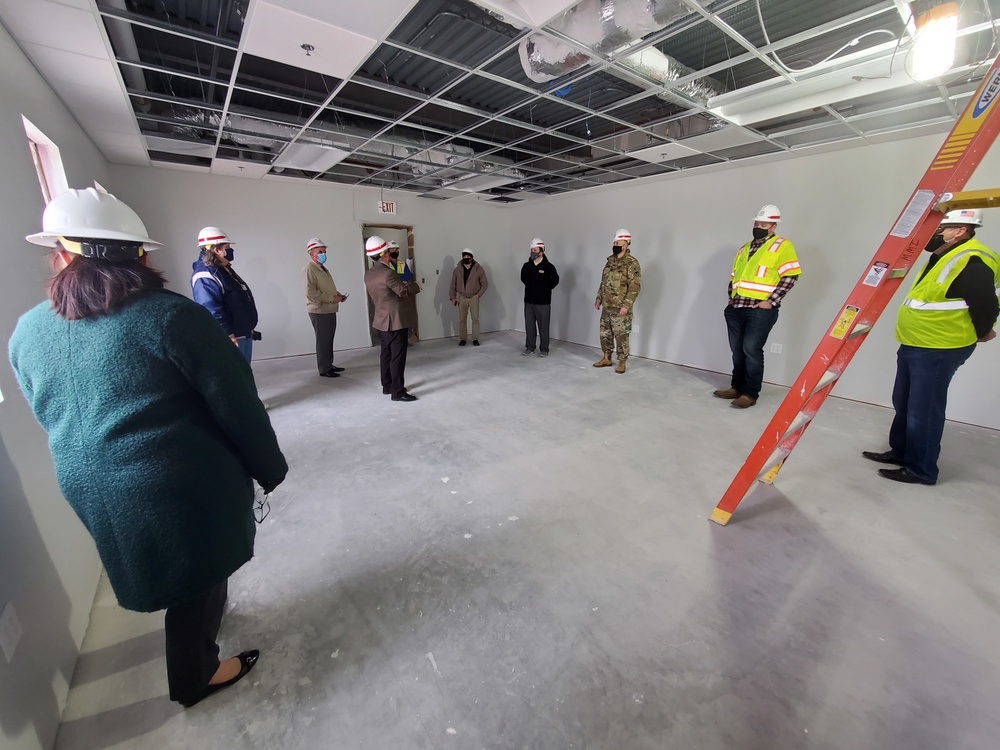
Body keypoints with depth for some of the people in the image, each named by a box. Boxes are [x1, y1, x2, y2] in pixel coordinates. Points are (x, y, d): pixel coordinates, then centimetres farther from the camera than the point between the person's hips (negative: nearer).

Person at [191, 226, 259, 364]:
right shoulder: (206, 276, -19)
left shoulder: (224, 269, 15)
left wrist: (248, 329, 25)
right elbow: (211, 311, -27)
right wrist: (228, 336, -27)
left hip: (244, 333, 10)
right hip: (230, 338, -10)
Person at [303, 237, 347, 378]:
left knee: (329, 340, 15)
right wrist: (331, 299, -21)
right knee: (323, 340, -2)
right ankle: (324, 369, 7)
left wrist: (337, 294, 6)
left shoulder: (323, 268, 17)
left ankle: (329, 365, 26)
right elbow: (311, 293, -23)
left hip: (330, 310, 9)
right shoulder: (309, 270, -13)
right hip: (319, 311, -9)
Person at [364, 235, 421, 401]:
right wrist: (415, 286, 5)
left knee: (386, 353, 16)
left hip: (381, 320, 9)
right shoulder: (388, 273, -20)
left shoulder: (368, 274, 6)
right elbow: (404, 292, -13)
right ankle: (397, 391, 2)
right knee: (397, 356, -3)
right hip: (396, 320, -9)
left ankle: (387, 385, 27)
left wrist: (404, 284, 13)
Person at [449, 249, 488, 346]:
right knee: (462, 319, 4)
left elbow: (485, 284, 1)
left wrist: (479, 294, -6)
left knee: (475, 318, -2)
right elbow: (453, 284, 7)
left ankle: (475, 339, 6)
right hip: (462, 298, 2)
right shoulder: (457, 269, 2)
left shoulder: (478, 269, -4)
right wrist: (452, 297, 0)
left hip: (474, 298, -1)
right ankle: (462, 339, 13)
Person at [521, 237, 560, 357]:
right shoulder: (526, 266, 4)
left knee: (543, 327, 1)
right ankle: (529, 348, 22)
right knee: (529, 326, 9)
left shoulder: (548, 266, -9)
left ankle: (544, 350, 12)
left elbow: (555, 280, 1)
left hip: (543, 302, -4)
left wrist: (545, 289, 5)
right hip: (528, 301, 4)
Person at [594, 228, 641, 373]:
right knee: (604, 333, 13)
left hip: (620, 308, -7)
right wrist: (598, 299, 15)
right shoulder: (610, 261, 12)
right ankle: (606, 358, 27)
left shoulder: (632, 263, -11)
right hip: (606, 306, 7)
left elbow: (635, 286, -16)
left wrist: (626, 305, -22)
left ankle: (622, 362, 11)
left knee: (621, 336, 0)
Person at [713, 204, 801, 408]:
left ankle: (750, 393, -2)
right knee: (738, 350, 10)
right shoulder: (745, 248, 21)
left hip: (761, 309, -7)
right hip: (736, 307, 7)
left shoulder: (782, 245, 0)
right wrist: (731, 297, 12)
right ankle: (737, 387, 21)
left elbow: (791, 275, -9)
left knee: (751, 349, -11)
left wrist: (771, 301, -15)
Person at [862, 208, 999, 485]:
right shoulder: (945, 255, 13)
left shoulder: (972, 262, -18)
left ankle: (921, 470, 9)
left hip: (939, 351, -10)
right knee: (903, 404, 19)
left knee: (923, 410, -3)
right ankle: (899, 451, 34)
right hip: (914, 346, 10)